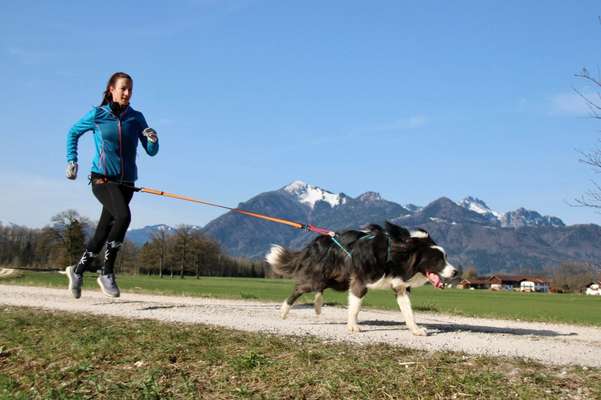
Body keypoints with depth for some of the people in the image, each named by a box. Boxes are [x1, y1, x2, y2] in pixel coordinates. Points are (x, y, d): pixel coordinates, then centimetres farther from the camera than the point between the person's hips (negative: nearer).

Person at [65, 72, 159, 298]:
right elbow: (73, 133, 17)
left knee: (103, 232, 6)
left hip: (126, 182, 4)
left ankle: (78, 271, 29)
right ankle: (107, 273, -15)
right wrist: (71, 160, 8)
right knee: (123, 216, -28)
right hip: (102, 179, -4)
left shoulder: (136, 118, 7)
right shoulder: (97, 115, 1)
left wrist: (153, 140, -14)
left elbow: (151, 152, 7)